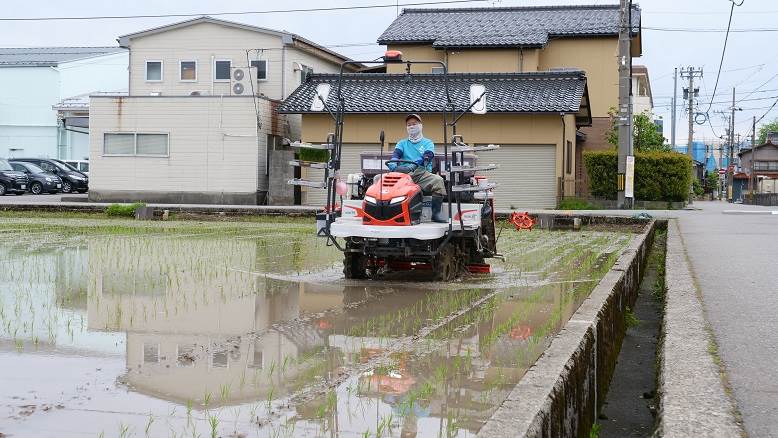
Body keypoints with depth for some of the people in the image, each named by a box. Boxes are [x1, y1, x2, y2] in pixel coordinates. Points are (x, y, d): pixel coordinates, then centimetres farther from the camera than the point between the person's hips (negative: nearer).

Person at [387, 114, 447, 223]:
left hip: (422, 174, -2)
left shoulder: (428, 143, 18)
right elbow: (396, 154, 6)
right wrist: (393, 164, -21)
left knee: (438, 180, -33)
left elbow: (427, 156, -2)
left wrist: (414, 165, -24)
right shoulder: (402, 143, 27)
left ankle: (436, 212, -25)